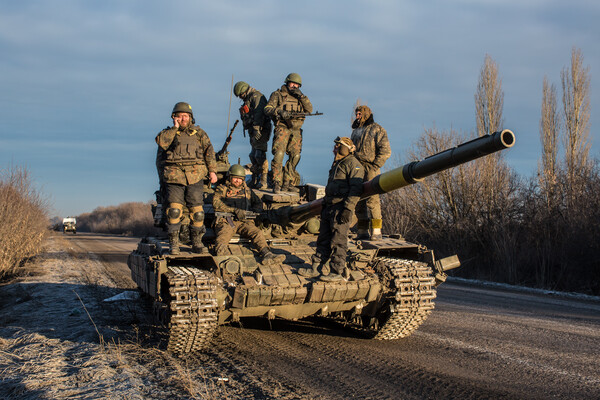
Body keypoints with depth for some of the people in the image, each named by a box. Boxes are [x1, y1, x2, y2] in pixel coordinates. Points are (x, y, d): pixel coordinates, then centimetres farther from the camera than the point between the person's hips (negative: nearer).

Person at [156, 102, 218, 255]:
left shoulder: (199, 133, 16)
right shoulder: (169, 133, 15)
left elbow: (209, 151, 10)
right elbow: (161, 142, -8)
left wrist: (212, 171, -1)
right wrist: (174, 128, -3)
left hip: (195, 177, 1)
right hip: (174, 177, -1)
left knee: (197, 211, -1)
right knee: (174, 210, -9)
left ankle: (197, 243, 9)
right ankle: (173, 244, -3)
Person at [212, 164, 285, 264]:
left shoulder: (247, 191, 30)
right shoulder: (222, 189, 19)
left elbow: (259, 204, 26)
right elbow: (216, 203, 1)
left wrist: (250, 211, 1)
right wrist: (234, 210, -12)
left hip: (243, 221, 3)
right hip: (225, 221, -3)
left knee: (257, 232, -27)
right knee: (224, 233, -37)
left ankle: (266, 254, -47)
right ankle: (221, 250, -67)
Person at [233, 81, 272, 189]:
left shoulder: (256, 96, -7)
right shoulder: (248, 100, 24)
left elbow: (259, 113, -20)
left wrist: (257, 129, -27)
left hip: (261, 131, -10)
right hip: (253, 132, 10)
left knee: (260, 155, -15)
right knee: (253, 156, 11)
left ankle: (263, 182, -17)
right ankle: (254, 180, 16)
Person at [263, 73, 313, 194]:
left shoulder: (299, 97, 19)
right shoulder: (277, 94, 5)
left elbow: (309, 110, 7)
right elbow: (267, 109, -4)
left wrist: (301, 96, -4)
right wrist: (280, 111, -21)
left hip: (296, 131, 5)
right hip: (282, 128, -5)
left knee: (295, 156, 3)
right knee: (279, 154, -18)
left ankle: (287, 183, 12)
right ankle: (276, 184, -18)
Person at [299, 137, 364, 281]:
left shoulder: (353, 164, -9)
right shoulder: (336, 164, 21)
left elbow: (356, 189, -17)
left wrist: (348, 209, -23)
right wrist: (324, 205, 23)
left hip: (341, 208, -9)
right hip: (329, 207, 9)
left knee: (338, 242, -5)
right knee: (323, 239, 11)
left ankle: (336, 272, 0)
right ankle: (315, 269, 16)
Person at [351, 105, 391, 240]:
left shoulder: (377, 130, 0)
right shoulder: (355, 132, 22)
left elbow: (386, 151, -6)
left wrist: (374, 166, -12)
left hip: (370, 170, -7)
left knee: (372, 199, -12)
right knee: (359, 201, 5)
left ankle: (376, 231, -10)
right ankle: (362, 231, 9)